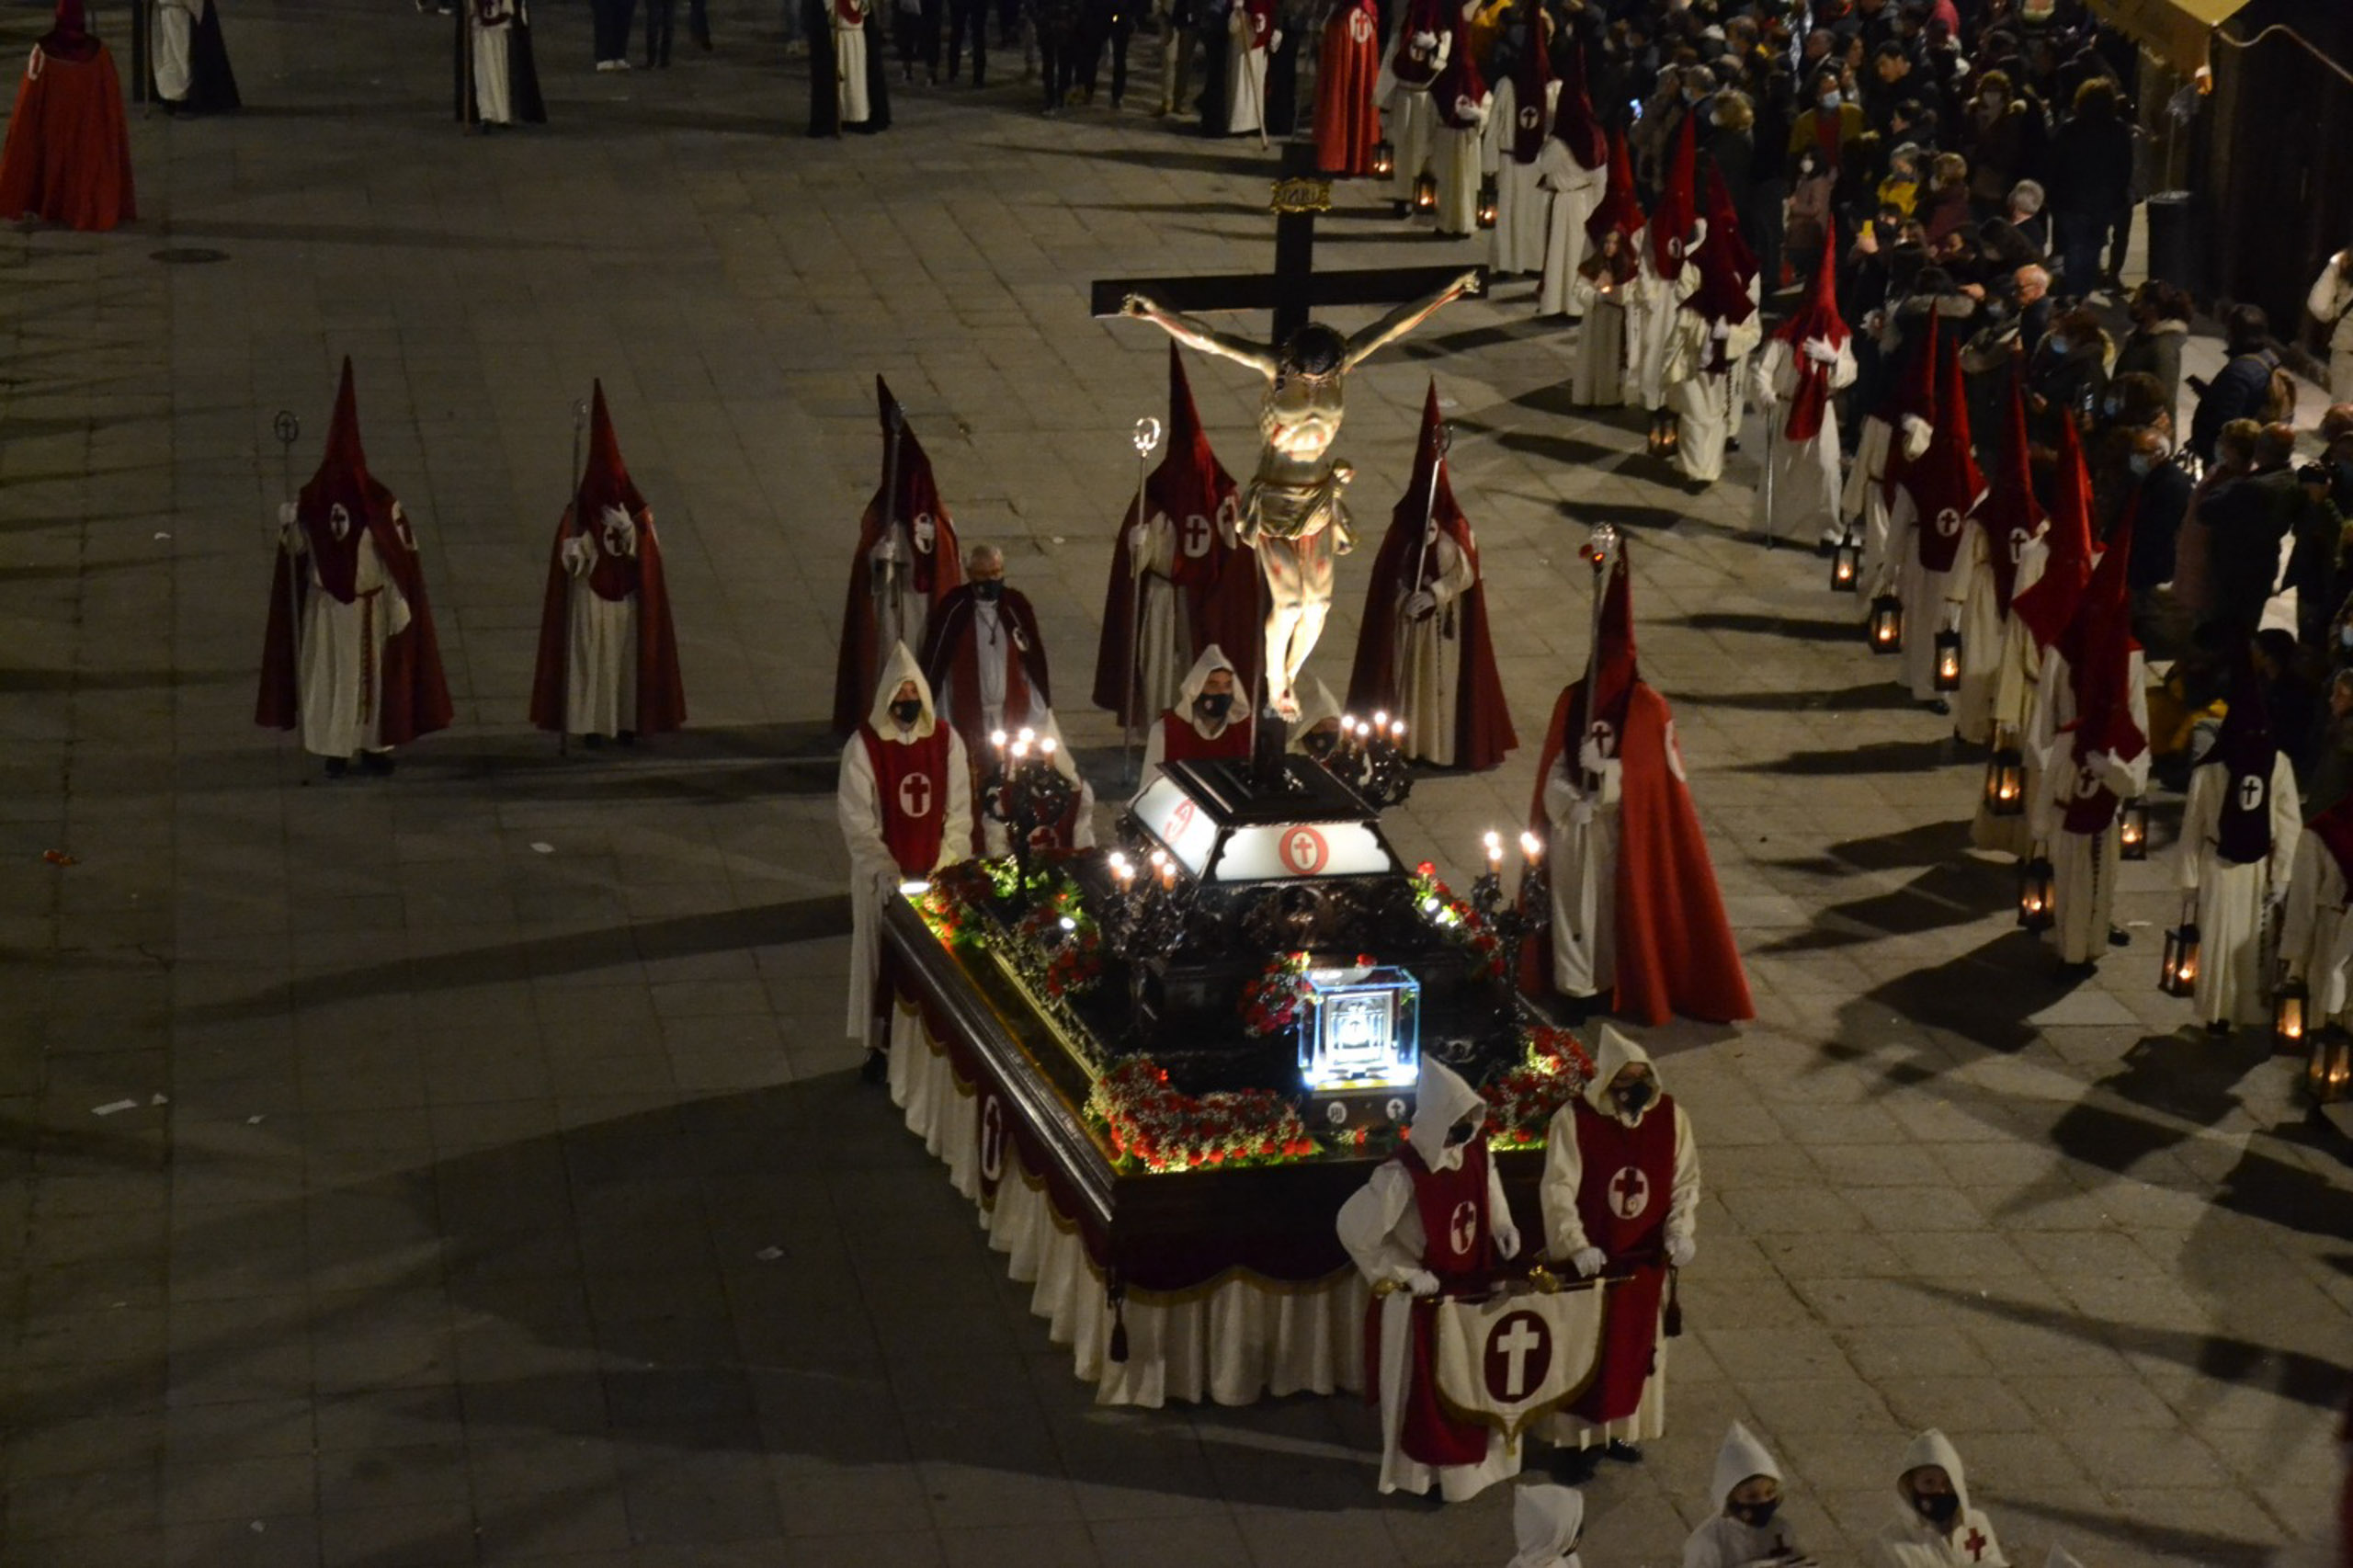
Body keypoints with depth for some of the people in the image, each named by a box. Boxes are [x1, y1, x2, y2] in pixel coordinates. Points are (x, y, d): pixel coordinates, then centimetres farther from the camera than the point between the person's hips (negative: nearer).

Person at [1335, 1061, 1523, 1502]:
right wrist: (1405, 1274, -21)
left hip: (1470, 1287, 7)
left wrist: (1502, 1228, -1)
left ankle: (1472, 1462, 39)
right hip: (1421, 1298, -7)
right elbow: (1354, 1227, -27)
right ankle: (1423, 1474, 25)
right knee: (1425, 1391, 8)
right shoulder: (1403, 1174, -30)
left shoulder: (1474, 1152, -8)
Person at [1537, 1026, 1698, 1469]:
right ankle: (1575, 1436, 18)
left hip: (1645, 1260, 4)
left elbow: (1685, 1181, 0)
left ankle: (1621, 1429, 33)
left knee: (1636, 1346, 16)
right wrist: (1577, 1247, -28)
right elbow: (1558, 1190, -18)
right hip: (1588, 1261, -4)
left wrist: (1680, 1230, -16)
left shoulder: (1670, 1116, -5)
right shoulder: (1574, 1119, -16)